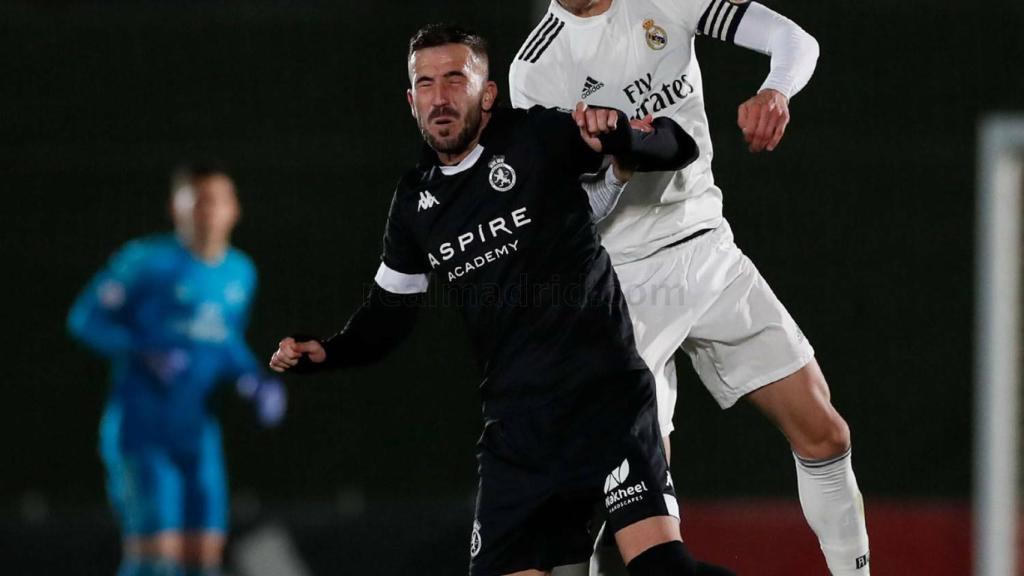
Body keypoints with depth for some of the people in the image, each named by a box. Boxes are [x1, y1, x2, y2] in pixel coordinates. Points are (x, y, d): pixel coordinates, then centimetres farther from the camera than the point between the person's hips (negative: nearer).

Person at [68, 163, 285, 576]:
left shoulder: (240, 273, 11)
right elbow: (85, 318, -7)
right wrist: (144, 354, -21)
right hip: (141, 431, -6)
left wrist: (256, 379, 6)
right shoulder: (148, 260, -9)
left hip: (197, 432, 6)